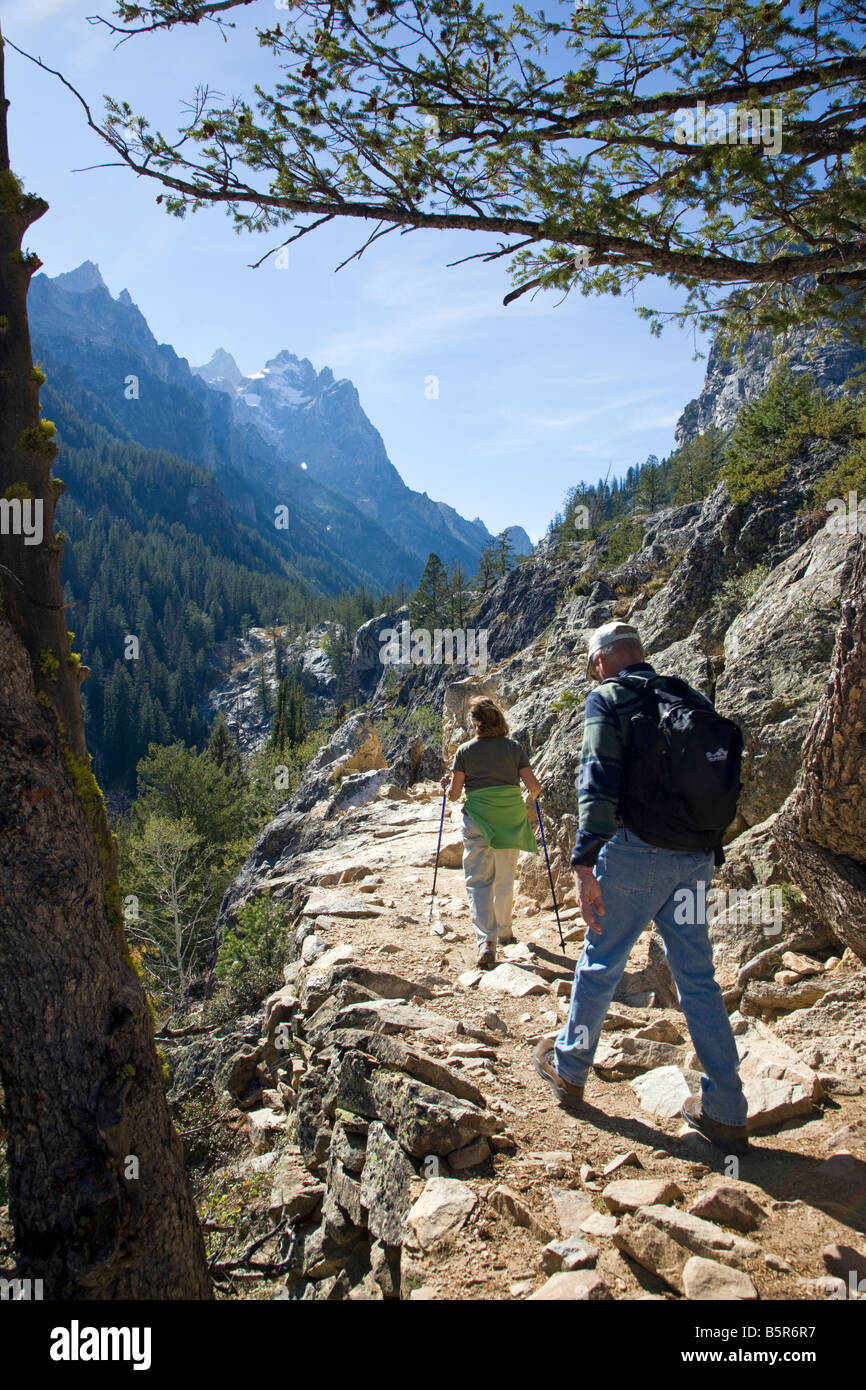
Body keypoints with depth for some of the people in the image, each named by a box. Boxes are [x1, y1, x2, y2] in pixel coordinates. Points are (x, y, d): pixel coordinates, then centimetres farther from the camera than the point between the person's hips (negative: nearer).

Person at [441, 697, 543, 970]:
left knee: (478, 880, 0)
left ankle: (486, 940, -16)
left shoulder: (465, 751, -2)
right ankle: (504, 931, 34)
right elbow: (533, 786, -3)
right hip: (511, 820, 2)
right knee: (505, 879, 19)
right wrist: (535, 793, 20)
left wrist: (447, 785, 21)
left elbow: (454, 794, -1)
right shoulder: (514, 747, 0)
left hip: (478, 819, -2)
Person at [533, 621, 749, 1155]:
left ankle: (569, 1068, 30)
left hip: (635, 853, -5)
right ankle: (726, 1112, 15)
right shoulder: (691, 696, 14)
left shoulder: (607, 698, -4)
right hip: (695, 859, 5)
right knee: (698, 978, 11)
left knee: (600, 964, 12)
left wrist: (584, 864, -19)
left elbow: (599, 781, -17)